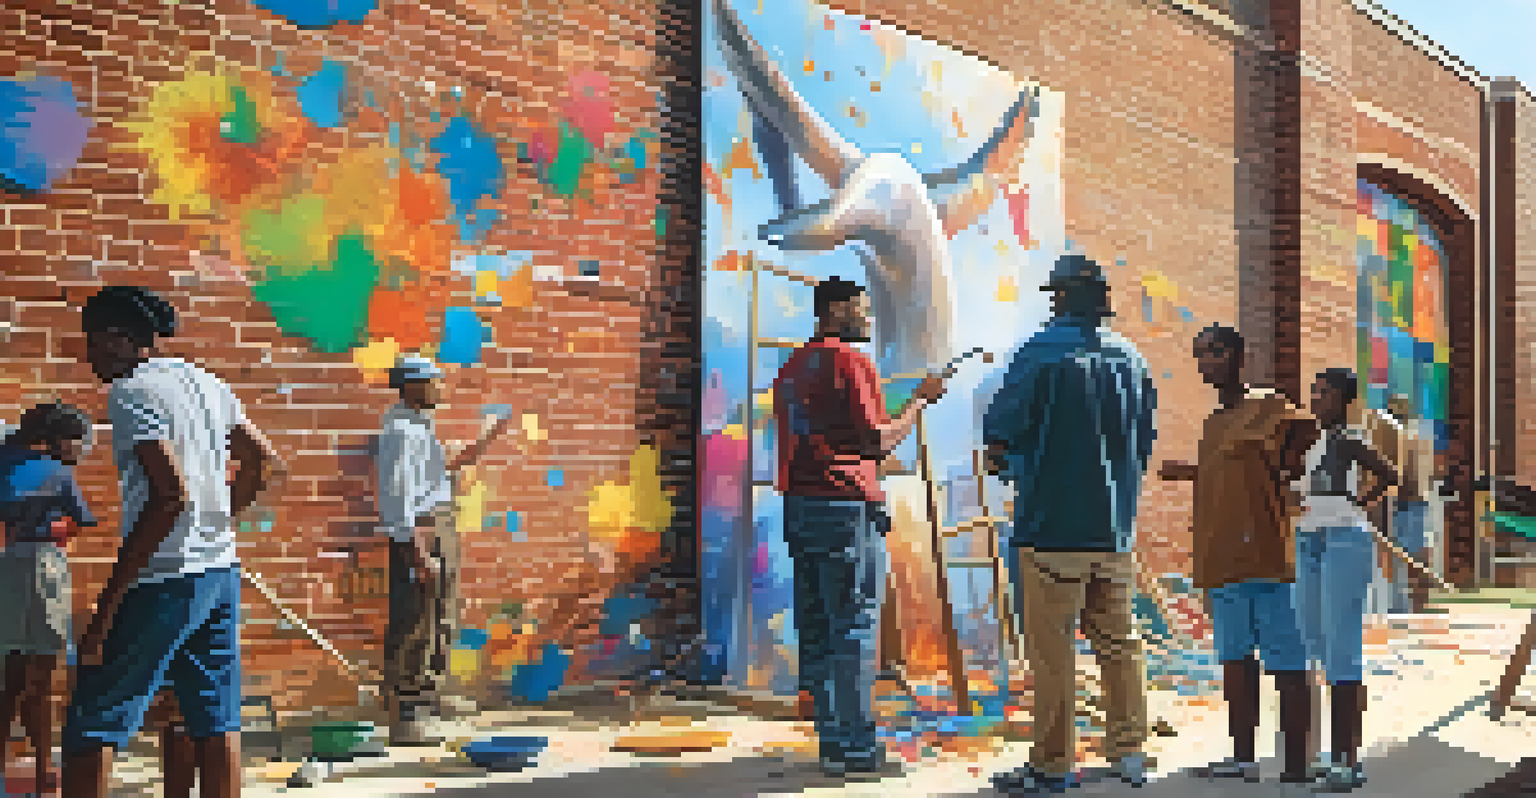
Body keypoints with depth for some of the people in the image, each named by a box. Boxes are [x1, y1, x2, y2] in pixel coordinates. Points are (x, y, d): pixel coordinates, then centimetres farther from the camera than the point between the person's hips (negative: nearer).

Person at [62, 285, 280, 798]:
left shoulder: (132, 392, -13)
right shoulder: (206, 383, 11)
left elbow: (171, 497, -23)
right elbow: (263, 461, 20)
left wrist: (107, 604, -21)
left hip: (164, 580, -8)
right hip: (221, 571, 8)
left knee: (92, 725, 1)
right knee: (216, 723, 12)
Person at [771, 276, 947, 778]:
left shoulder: (791, 366, 17)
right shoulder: (851, 362, -10)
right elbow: (877, 443, -14)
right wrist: (920, 402, -5)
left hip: (798, 505, 9)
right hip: (846, 508, -9)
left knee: (815, 629, 11)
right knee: (854, 629, -3)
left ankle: (832, 735, 18)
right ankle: (856, 746, 2)